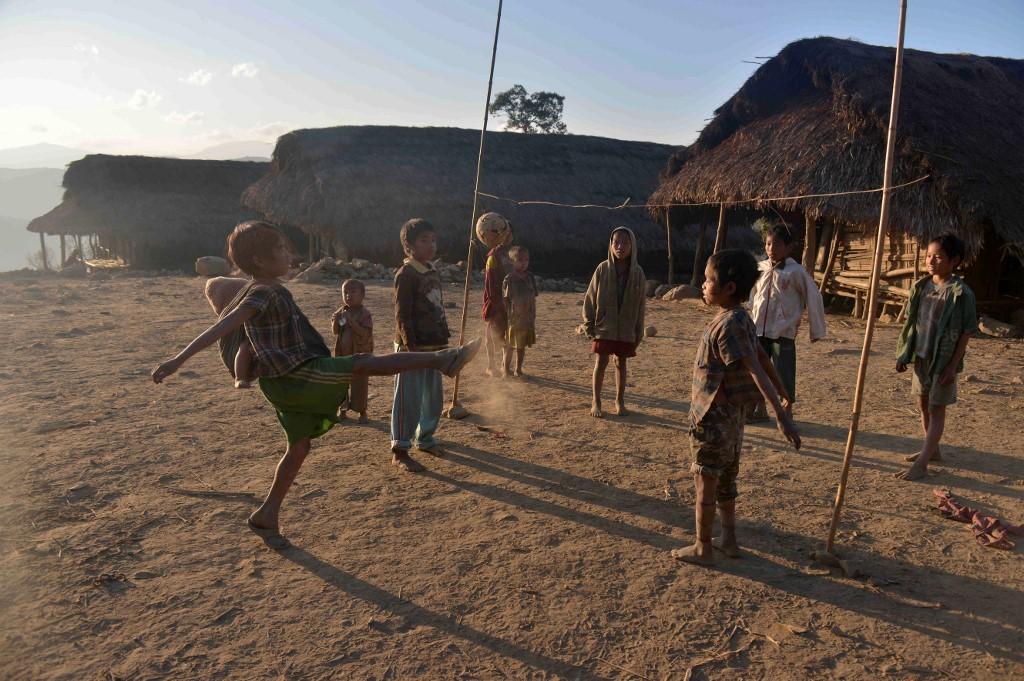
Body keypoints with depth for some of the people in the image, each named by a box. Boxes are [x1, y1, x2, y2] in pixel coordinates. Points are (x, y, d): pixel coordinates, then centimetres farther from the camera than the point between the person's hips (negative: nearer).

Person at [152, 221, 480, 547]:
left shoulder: (273, 290, 12)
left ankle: (266, 516, 24)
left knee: (299, 447, 16)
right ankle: (441, 360, -8)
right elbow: (225, 325, -29)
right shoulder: (262, 294, -17)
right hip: (294, 379, -10)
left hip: (293, 382, 10)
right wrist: (180, 358, -36)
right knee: (365, 363, -11)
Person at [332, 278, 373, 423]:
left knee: (360, 384, 4)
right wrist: (336, 321, -15)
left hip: (360, 355, -5)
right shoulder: (341, 312, 3)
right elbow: (335, 331, 5)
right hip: (343, 354, 5)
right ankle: (343, 409, 30)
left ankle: (362, 412, 17)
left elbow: (365, 333, -23)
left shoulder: (365, 314, -13)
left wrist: (351, 322, -29)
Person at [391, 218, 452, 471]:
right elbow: (402, 315, -17)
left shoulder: (433, 273, 13)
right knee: (409, 399, -2)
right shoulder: (405, 275, -13)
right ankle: (399, 450, 8)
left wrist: (444, 342, 16)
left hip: (434, 346, 9)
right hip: (413, 348, -8)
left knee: (434, 396, 17)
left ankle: (425, 438, 34)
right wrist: (411, 347, -21)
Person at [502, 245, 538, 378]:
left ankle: (518, 369, 22)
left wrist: (533, 318, 8)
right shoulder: (509, 279, -9)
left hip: (527, 318, 5)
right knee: (510, 346, 5)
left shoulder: (530, 278, 6)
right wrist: (508, 317, -14)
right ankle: (506, 369, 18)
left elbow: (533, 300, 10)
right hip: (513, 318, -5)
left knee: (522, 346, 12)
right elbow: (505, 300, -9)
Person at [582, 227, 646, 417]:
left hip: (626, 329, 2)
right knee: (601, 362, 2)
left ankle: (620, 401, 24)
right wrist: (589, 324, -4)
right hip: (604, 326, -1)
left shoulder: (637, 273, -3)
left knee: (621, 363, 11)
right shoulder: (603, 269, -7)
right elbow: (590, 298, -2)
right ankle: (596, 402, 13)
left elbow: (641, 304, 2)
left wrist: (639, 331, 3)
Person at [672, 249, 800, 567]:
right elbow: (764, 359, 14)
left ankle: (702, 549, 16)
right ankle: (729, 540, 31)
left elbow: (756, 371, -29)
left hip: (713, 418, -9)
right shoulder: (742, 319, 5)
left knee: (705, 482, 4)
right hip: (733, 415, 9)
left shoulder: (727, 325, -22)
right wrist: (784, 396, 23)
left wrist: (781, 415, -33)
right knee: (725, 480, 19)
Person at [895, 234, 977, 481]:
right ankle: (932, 450, 36)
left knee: (936, 409, -2)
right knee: (924, 405, 18)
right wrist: (903, 354, 9)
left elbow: (965, 333, -12)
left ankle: (921, 465, -2)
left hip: (944, 360, -7)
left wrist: (953, 366, -16)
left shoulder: (960, 293, -14)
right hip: (921, 357, 7)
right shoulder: (921, 287, 3)